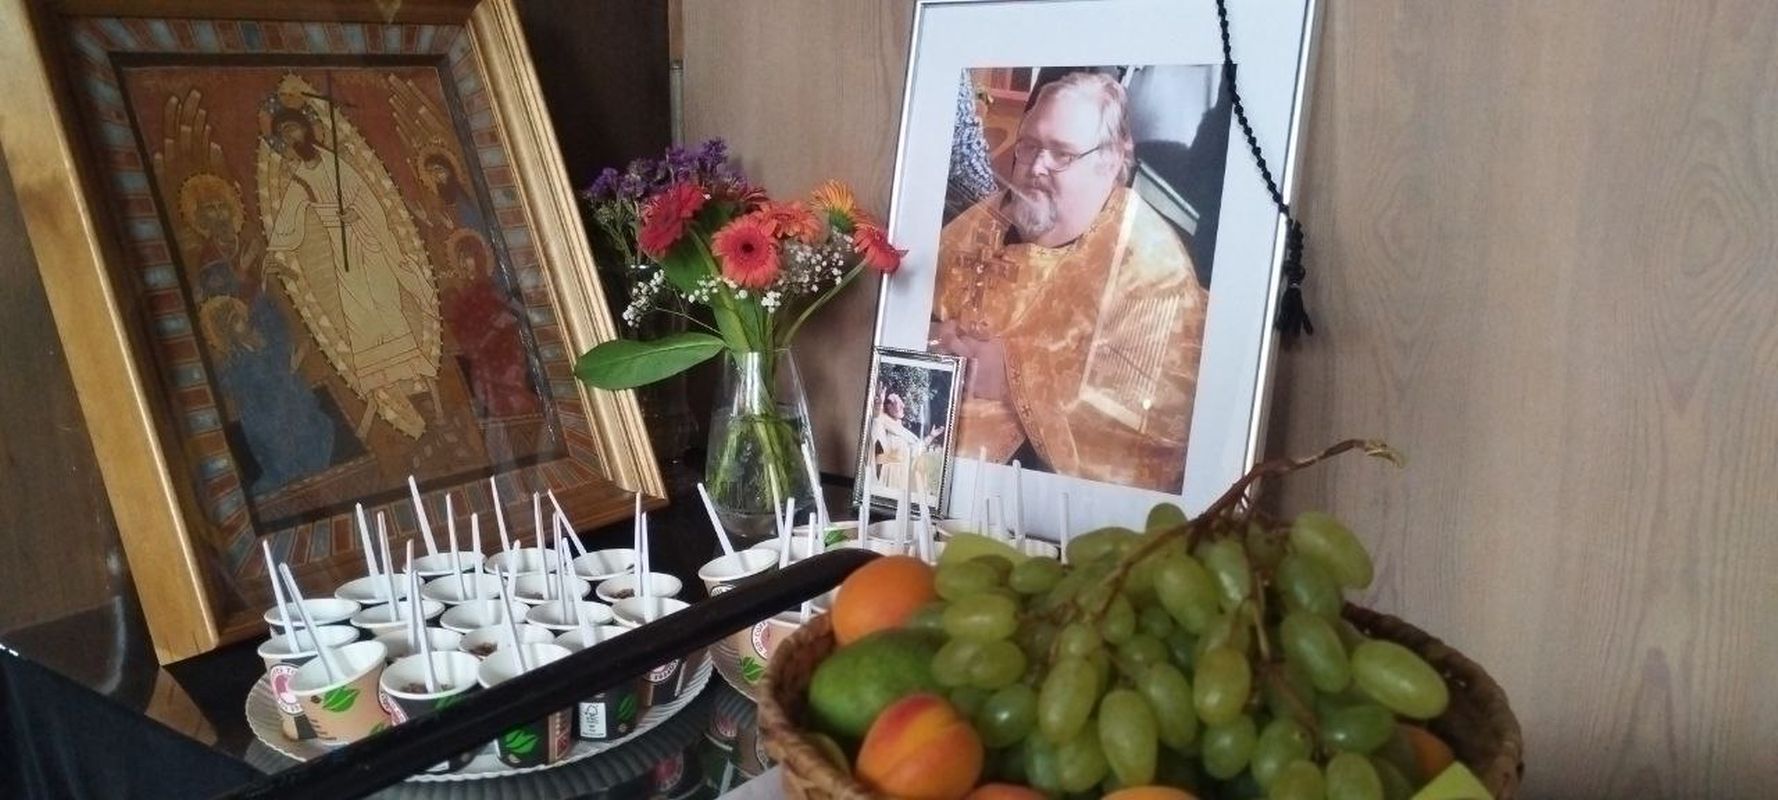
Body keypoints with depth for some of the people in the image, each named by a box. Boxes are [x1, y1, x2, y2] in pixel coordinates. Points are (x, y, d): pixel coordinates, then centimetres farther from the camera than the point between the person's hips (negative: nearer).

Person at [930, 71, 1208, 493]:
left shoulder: (1152, 262, -11)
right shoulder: (984, 222, 10)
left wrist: (1013, 373, -17)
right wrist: (938, 343, -9)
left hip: (1075, 486, -5)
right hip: (944, 449, 5)